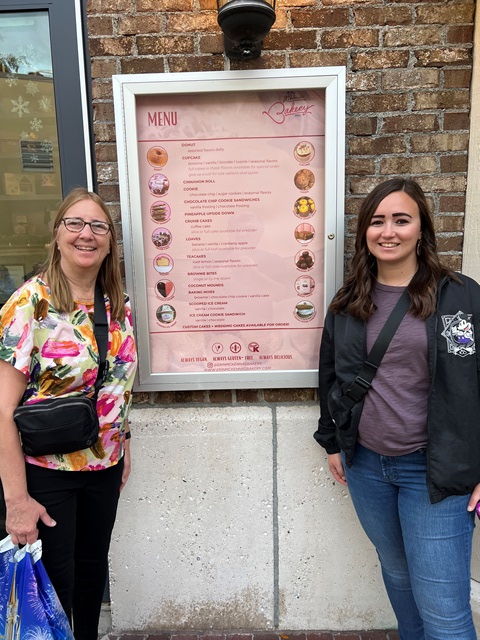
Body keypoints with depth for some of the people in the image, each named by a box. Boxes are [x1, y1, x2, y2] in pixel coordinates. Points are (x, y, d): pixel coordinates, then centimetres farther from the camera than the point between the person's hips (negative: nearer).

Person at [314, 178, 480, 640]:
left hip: (435, 470, -3)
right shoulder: (347, 304, 2)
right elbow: (330, 376, 10)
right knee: (395, 571, 22)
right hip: (365, 464, 4)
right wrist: (332, 442, 12)